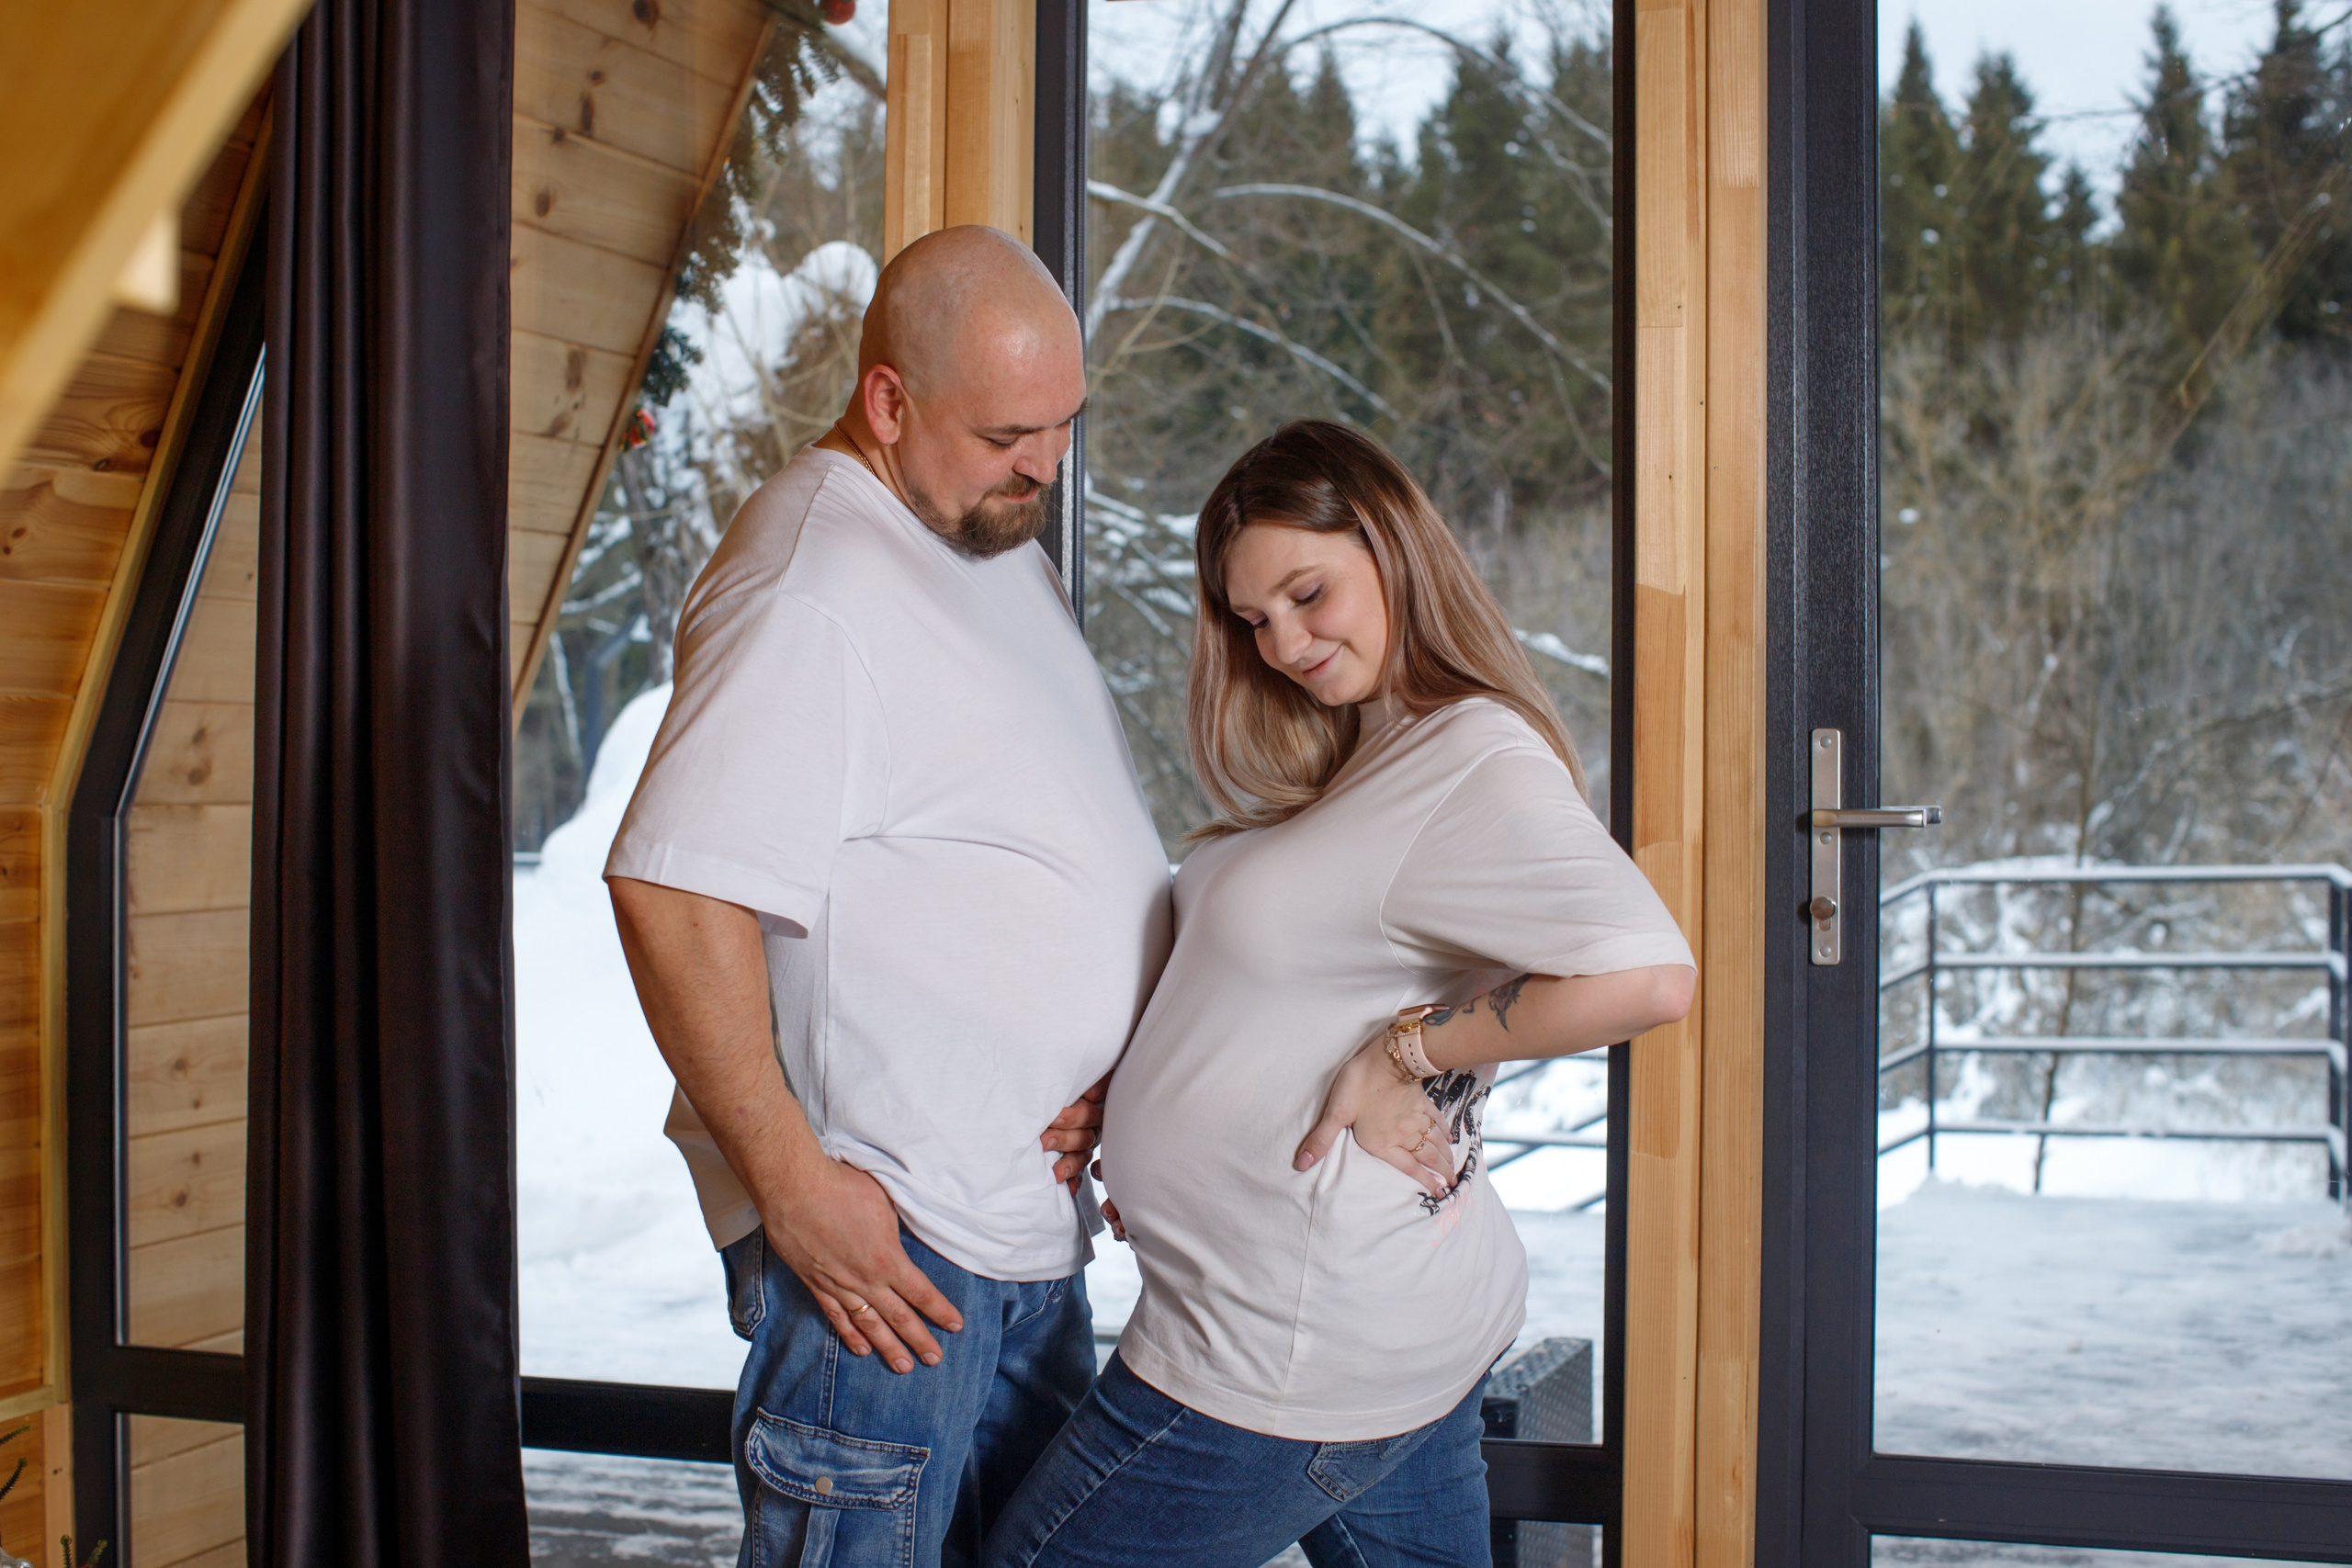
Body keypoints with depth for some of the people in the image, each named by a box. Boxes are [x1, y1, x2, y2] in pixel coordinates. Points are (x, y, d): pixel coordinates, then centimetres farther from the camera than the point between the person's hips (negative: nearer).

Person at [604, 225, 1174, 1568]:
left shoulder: (1003, 545, 14)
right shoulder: (810, 587, -18)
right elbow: (674, 894, -24)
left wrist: (1110, 1071, 8)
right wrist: (791, 1182, -22)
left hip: (1032, 1204, 10)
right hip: (882, 1228, -10)